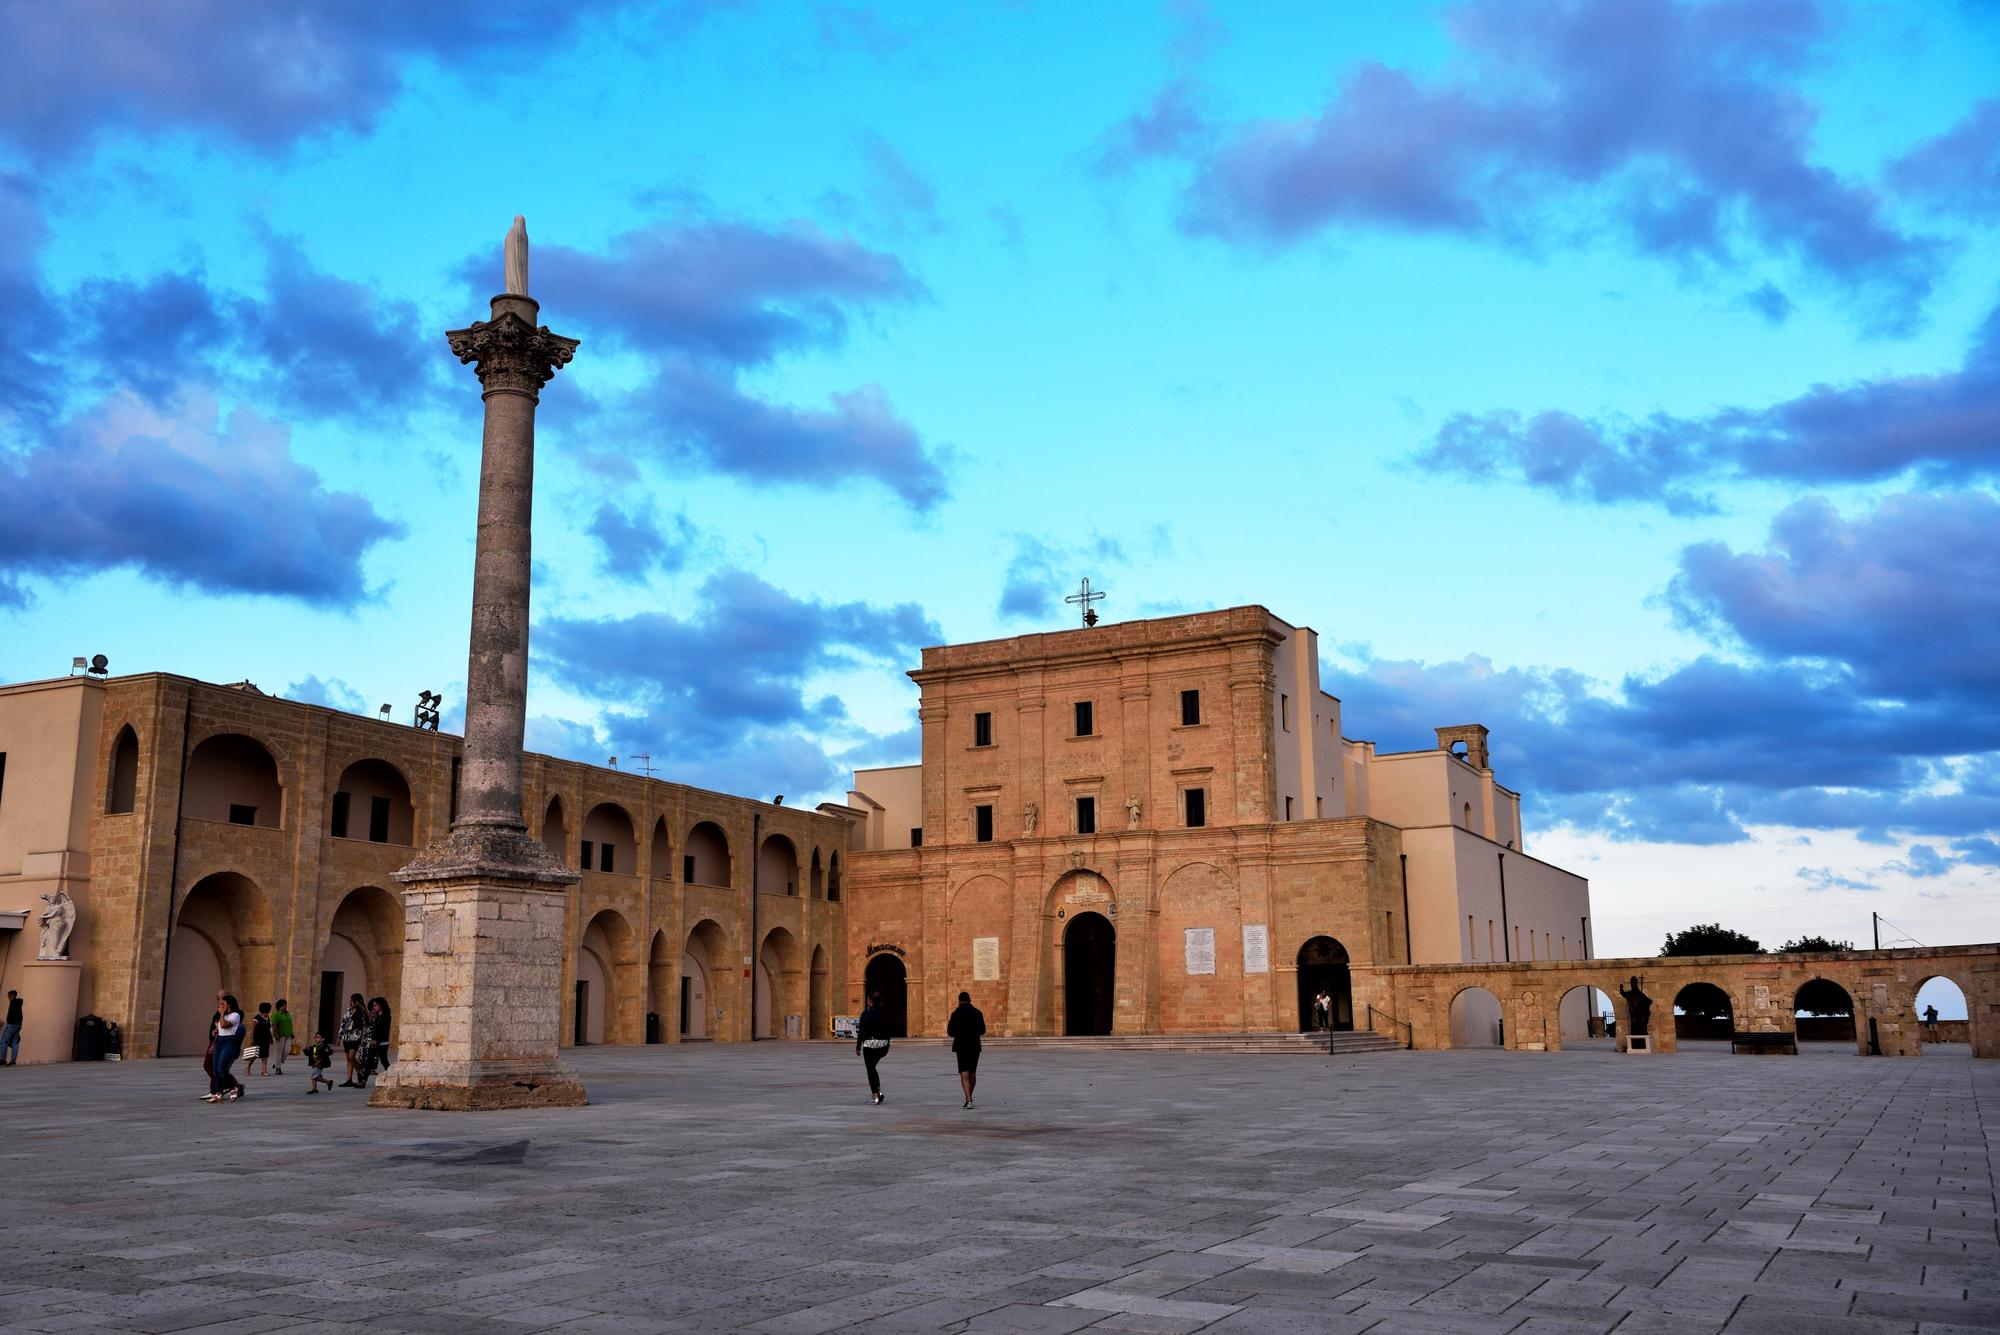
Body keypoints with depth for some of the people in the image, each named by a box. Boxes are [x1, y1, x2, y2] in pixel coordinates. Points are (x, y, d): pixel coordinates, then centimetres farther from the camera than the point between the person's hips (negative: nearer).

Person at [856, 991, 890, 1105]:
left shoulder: (866, 1014, -12)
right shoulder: (884, 1014, 5)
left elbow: (862, 1032, -12)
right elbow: (888, 1030, 10)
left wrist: (858, 1047, -6)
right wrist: (887, 1045, 19)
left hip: (870, 1044, -6)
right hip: (882, 1044, 6)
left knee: (870, 1069, 2)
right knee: (872, 1067, 21)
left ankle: (875, 1096, -1)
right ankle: (878, 1091, 12)